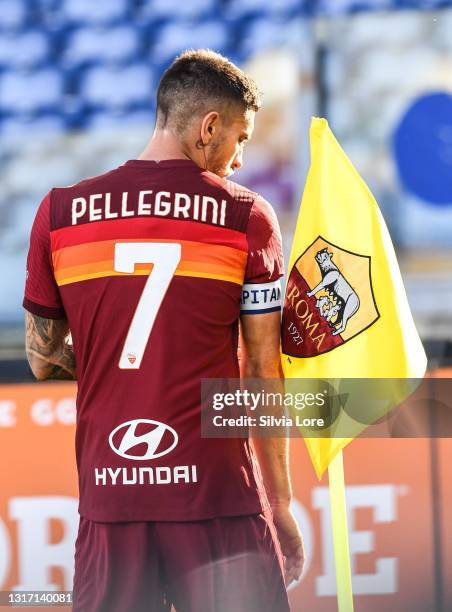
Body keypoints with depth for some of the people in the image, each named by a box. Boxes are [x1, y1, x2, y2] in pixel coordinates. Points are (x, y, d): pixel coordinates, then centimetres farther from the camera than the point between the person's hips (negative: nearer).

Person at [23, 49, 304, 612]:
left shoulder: (59, 212, 5)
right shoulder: (247, 218, -1)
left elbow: (43, 359, 12)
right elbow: (262, 374, 1)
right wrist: (281, 506, 9)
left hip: (108, 500, 3)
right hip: (218, 499, -2)